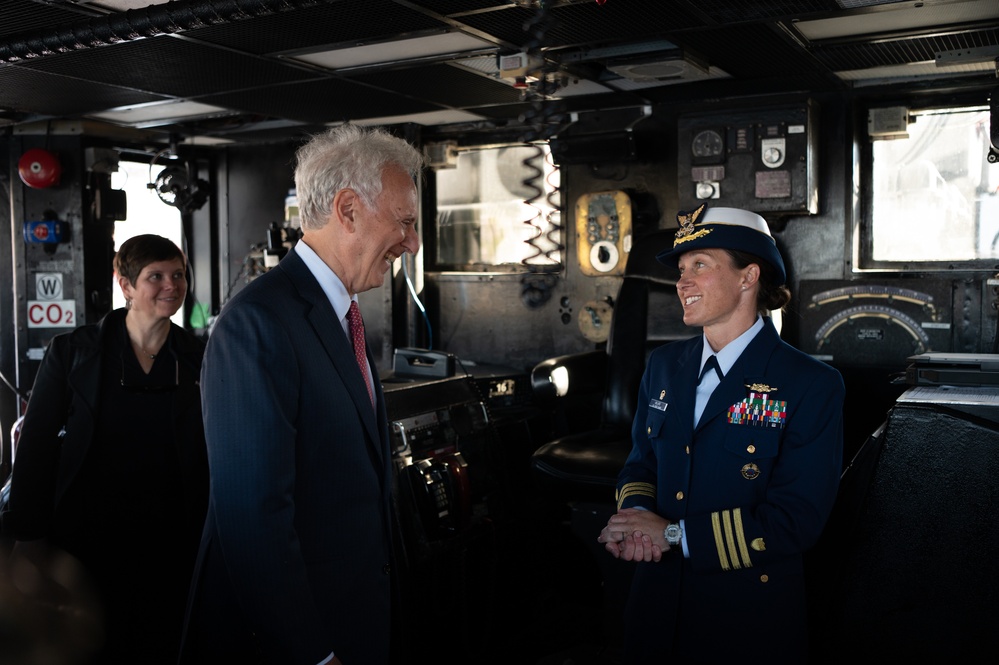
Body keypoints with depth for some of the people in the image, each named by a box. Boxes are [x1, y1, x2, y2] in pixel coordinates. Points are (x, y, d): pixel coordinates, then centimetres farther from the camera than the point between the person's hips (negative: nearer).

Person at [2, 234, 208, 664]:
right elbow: (35, 450, -1)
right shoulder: (71, 352, -2)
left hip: (170, 547, 1)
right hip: (89, 543, -1)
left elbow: (208, 457, 6)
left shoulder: (198, 359, 2)